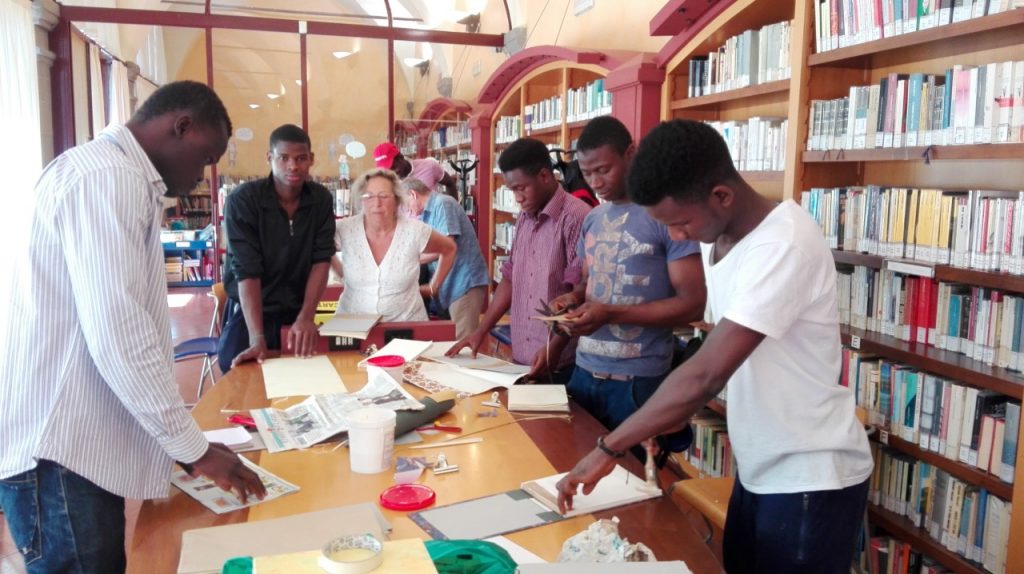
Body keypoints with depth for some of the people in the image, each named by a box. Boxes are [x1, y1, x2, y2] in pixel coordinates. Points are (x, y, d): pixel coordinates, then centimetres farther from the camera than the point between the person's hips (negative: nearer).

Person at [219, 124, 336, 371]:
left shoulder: (322, 199, -5)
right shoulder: (242, 200, -17)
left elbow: (321, 260, -10)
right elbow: (247, 271, -23)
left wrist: (305, 318, -24)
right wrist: (258, 338, -33)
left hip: (297, 313, 3)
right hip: (248, 313, -3)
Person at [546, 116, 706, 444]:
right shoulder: (593, 220, 11)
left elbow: (692, 304, -14)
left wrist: (611, 315, -21)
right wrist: (575, 298, -1)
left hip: (638, 379, -6)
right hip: (585, 370, 7)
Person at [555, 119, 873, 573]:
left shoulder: (783, 246, -27)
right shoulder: (717, 235, 0)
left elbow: (705, 376, -31)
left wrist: (608, 449, -24)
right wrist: (665, 422, 2)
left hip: (810, 479, -8)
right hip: (758, 467, 8)